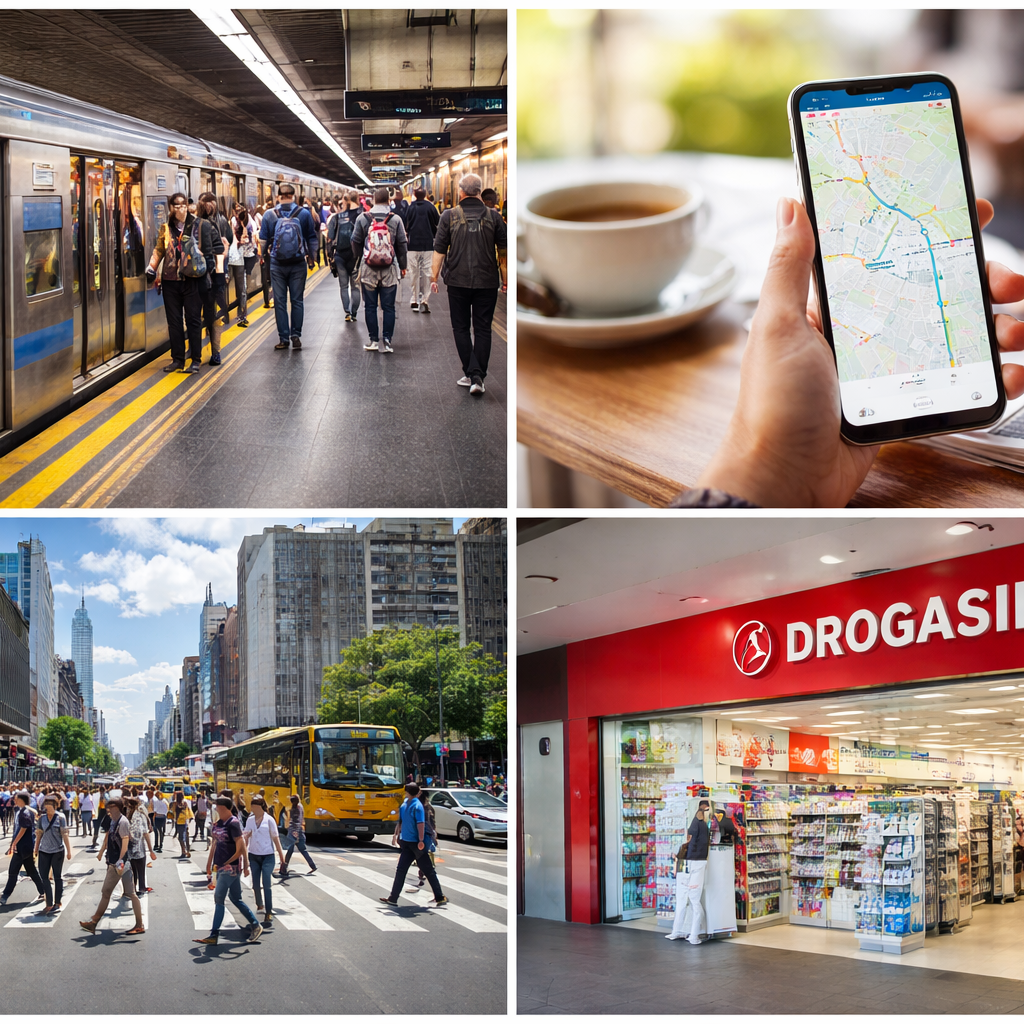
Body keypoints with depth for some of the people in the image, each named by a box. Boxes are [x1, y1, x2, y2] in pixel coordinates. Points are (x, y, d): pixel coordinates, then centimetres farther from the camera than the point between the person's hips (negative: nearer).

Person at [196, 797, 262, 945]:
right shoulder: (217, 823, 11)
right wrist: (209, 864, 19)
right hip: (220, 866, 9)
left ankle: (214, 935, -5)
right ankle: (255, 925, 22)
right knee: (236, 899, 13)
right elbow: (215, 844, 18)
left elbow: (240, 846, -16)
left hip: (231, 867, -9)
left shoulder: (233, 824, -15)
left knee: (219, 898, -8)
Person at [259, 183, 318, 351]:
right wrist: (311, 258, 14)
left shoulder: (269, 215, -6)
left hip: (277, 264, 0)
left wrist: (264, 255, 19)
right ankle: (296, 336, 7)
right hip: (298, 263, 0)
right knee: (297, 300, 8)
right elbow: (312, 238, 2)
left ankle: (284, 338, 8)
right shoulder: (304, 213, -5)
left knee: (280, 301, 6)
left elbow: (263, 239, 1)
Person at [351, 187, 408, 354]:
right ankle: (386, 340, 1)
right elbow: (402, 244, 3)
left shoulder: (362, 219, -2)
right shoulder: (396, 220, -3)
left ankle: (373, 340, 9)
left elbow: (356, 243, 4)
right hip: (390, 270, 0)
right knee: (388, 307, 5)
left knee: (370, 306, 8)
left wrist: (358, 260, 21)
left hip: (368, 269, 0)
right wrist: (403, 266, 13)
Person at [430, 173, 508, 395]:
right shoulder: (493, 216, 0)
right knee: (482, 329, 6)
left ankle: (471, 374, 4)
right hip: (487, 283, 1)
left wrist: (434, 277, 7)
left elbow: (439, 250, -2)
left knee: (461, 328, 11)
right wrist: (505, 279, 10)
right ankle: (478, 377, -1)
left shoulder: (449, 216, -4)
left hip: (458, 281, -1)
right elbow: (503, 251, 2)